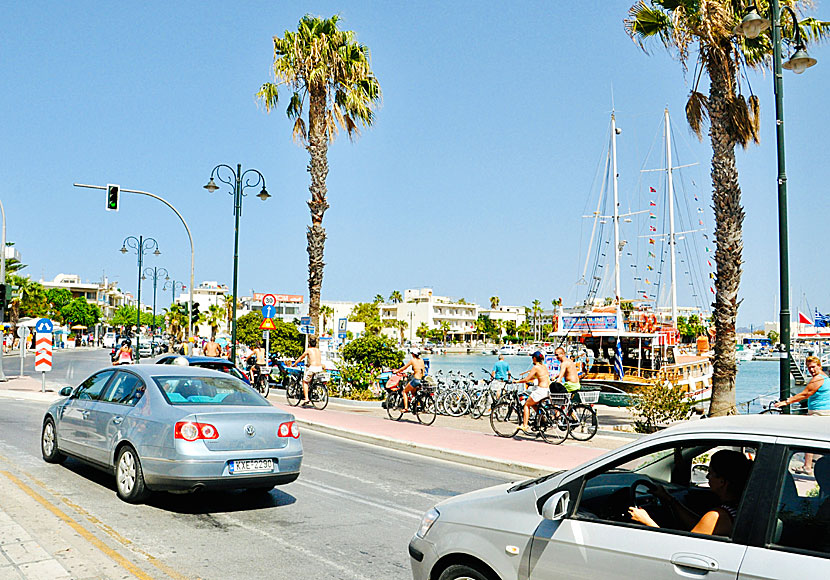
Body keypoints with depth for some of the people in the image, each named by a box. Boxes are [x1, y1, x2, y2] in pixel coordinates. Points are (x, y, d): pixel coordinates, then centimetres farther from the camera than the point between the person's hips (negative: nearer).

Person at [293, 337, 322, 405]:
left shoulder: (308, 350, 4)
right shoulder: (318, 350, 19)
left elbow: (301, 358, 12)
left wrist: (294, 364, 25)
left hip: (312, 368, -6)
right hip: (320, 368, 6)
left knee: (305, 382, 7)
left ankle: (306, 398, -6)